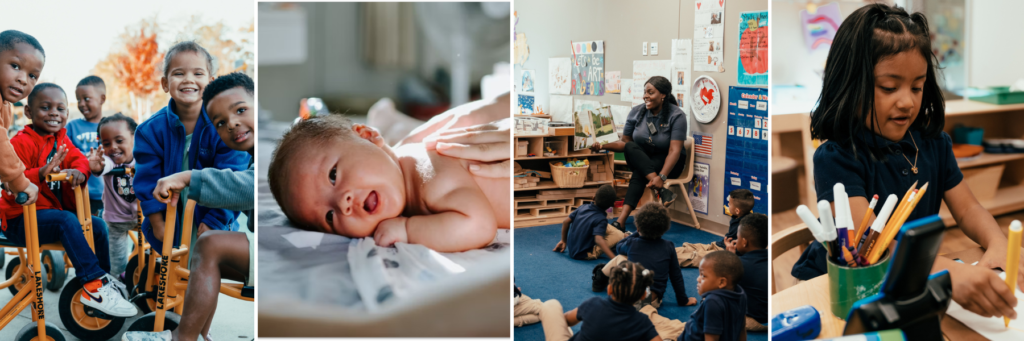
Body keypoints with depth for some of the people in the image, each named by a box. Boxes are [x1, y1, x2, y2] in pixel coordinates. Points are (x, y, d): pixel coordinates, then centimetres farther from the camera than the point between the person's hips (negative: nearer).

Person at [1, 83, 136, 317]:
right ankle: (94, 286, -33)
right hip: (21, 218, -8)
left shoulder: (62, 140, 11)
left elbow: (79, 159, -1)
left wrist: (79, 171, -25)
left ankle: (104, 279, 16)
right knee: (67, 221, -33)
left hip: (55, 210, 8)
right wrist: (40, 173, -43)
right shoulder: (22, 142, -15)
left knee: (98, 225, 1)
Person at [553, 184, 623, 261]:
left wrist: (564, 241, 19)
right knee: (618, 234, -11)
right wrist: (613, 258, -40)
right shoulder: (601, 219, -20)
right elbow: (598, 240, -34)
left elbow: (565, 222, 5)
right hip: (584, 255, -7)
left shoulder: (583, 207, -1)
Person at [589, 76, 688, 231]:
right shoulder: (636, 112, -3)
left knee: (639, 173, -34)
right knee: (631, 147, -31)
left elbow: (674, 150, -25)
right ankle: (662, 190, -43)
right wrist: (603, 146, -16)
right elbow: (625, 142, 4)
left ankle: (621, 220, -42)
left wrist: (662, 177, -40)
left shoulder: (676, 115, -16)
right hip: (640, 159, 4)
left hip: (667, 162, -4)